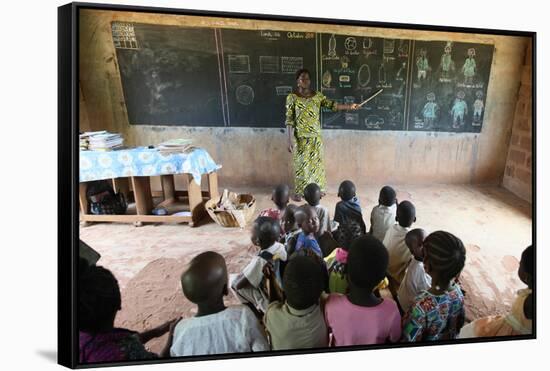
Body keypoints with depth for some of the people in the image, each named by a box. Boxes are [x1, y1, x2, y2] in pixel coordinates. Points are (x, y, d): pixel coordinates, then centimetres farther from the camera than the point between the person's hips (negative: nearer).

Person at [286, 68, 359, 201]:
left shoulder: (317, 95, 5)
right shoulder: (292, 97, -6)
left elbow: (331, 105, -2)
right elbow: (289, 120, -8)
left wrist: (349, 106, -13)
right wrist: (290, 140, -13)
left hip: (315, 137, 3)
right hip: (300, 138, -3)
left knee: (316, 163, 10)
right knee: (301, 164, 3)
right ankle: (298, 192, 16)